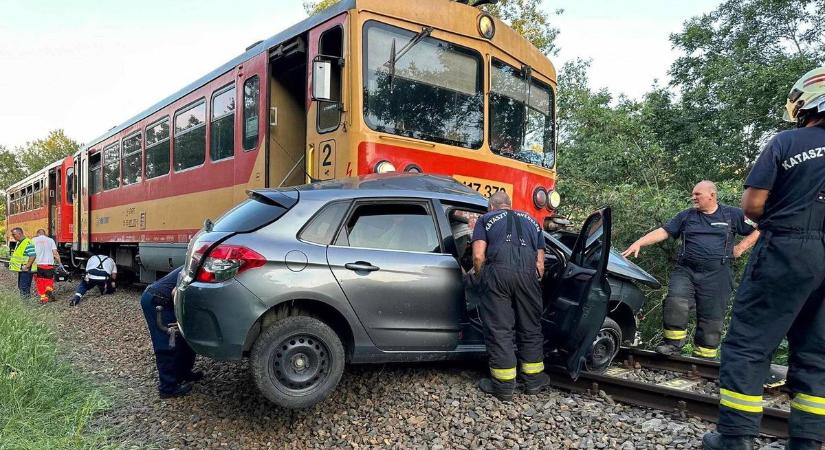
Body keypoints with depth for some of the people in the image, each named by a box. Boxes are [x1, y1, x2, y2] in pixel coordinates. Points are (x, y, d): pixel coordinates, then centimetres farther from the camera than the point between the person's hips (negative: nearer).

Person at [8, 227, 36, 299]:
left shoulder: (28, 243, -19)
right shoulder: (19, 243, 14)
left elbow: (32, 256, -27)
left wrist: (26, 267, -26)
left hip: (26, 270, -11)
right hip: (21, 269, 11)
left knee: (24, 288, -9)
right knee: (20, 287, 17)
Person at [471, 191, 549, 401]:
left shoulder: (486, 219, 21)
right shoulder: (531, 221, 30)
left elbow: (478, 256, 4)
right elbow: (540, 263, 19)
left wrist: (483, 278, 20)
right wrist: (535, 282, 31)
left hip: (499, 270, -3)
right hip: (528, 272, 3)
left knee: (498, 329, 7)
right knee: (530, 327, 18)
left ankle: (504, 385, 15)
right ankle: (533, 378, 30)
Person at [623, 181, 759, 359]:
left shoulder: (733, 215, 10)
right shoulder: (686, 216, 13)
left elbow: (758, 230, 14)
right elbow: (663, 232, 4)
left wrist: (740, 248, 3)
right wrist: (639, 243, -9)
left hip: (717, 275, -1)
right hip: (685, 270, 1)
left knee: (711, 318, 0)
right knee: (676, 301, -24)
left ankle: (703, 358, 10)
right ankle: (674, 343, -12)